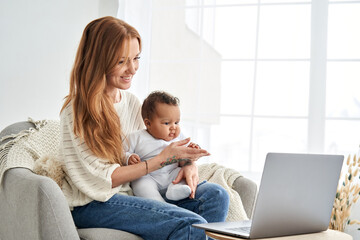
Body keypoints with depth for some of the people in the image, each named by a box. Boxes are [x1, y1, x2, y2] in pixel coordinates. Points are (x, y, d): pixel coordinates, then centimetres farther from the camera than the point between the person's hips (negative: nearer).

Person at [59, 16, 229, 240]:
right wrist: (164, 158, -17)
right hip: (93, 206, -7)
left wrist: (189, 163, -7)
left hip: (134, 193, 8)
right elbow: (104, 179, -14)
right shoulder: (76, 112, -12)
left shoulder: (132, 102, 11)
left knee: (215, 195, -11)